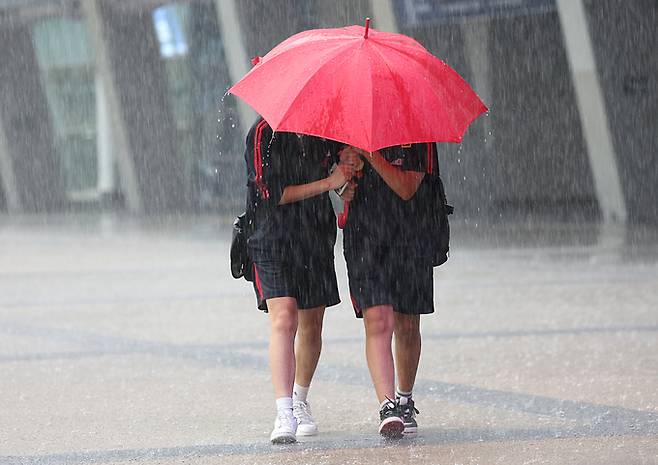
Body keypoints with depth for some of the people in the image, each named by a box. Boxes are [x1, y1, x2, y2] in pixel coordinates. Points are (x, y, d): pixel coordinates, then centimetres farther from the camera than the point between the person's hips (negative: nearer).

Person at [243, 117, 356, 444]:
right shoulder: (264, 133, -10)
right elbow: (272, 193, -16)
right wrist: (327, 183, -15)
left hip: (316, 239, 6)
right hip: (273, 241, -5)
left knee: (311, 327, 11)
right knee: (283, 321, -19)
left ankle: (300, 403, 32)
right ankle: (284, 415, -26)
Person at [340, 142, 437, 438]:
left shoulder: (416, 137, -2)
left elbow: (407, 188, -15)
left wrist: (368, 154, -21)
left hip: (410, 240, 0)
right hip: (365, 237, 0)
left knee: (407, 327, 10)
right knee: (378, 322, -15)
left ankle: (405, 402, 29)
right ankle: (387, 406, -22)